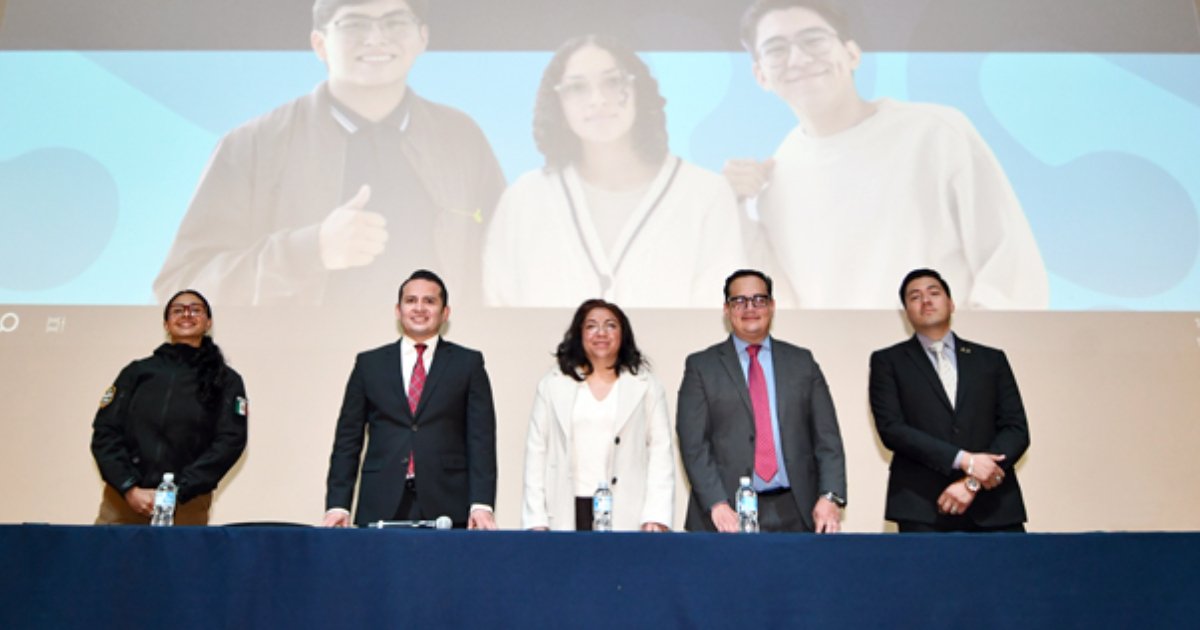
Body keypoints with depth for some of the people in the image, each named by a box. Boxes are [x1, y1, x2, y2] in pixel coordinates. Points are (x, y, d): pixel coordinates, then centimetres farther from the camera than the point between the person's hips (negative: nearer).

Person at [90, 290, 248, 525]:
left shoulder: (227, 380, 7)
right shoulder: (137, 371, 11)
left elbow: (230, 441, -3)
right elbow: (105, 431, 6)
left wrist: (175, 494, -12)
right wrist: (130, 488, -8)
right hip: (122, 500, 1)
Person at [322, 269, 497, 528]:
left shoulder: (468, 363, 8)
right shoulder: (369, 363, 12)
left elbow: (481, 439, 1)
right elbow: (348, 439, 10)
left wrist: (481, 505, -9)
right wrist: (337, 505, 1)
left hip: (446, 507, -1)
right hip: (380, 507, 1)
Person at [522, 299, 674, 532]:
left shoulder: (646, 386, 11)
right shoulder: (552, 385, 13)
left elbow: (661, 453, 4)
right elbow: (536, 452, 9)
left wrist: (656, 517, -7)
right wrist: (536, 520, 1)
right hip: (568, 514, 1)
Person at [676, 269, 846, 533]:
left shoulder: (802, 362, 12)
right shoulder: (701, 366, 5)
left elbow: (827, 437, 7)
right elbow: (693, 443, -3)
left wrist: (830, 497, -6)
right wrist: (717, 505, -13)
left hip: (794, 512, 2)